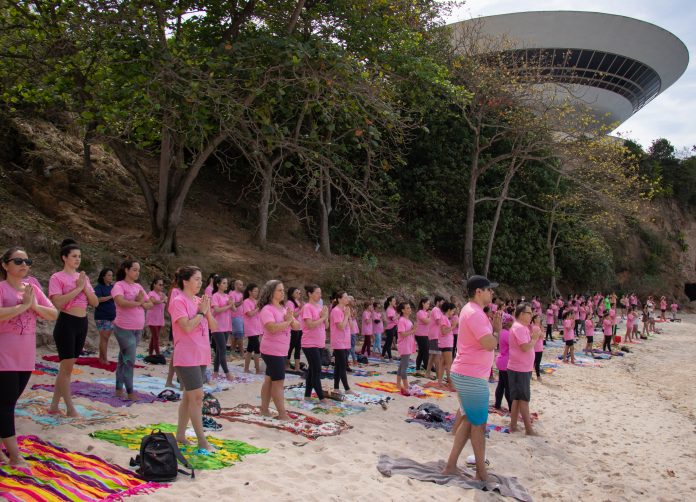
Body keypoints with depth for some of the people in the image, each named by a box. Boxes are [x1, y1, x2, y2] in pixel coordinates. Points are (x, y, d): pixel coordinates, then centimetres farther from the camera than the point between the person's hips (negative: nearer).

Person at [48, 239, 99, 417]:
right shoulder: (57, 278, -7)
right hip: (66, 323, -7)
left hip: (82, 323, 7)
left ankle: (54, 405, 21)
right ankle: (70, 408, 4)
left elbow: (95, 303, 7)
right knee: (67, 366, -4)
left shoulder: (83, 277, 12)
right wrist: (78, 288, -17)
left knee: (67, 366, 12)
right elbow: (57, 302, -21)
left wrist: (85, 288, -7)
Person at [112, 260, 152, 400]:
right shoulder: (119, 285, -9)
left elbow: (150, 304, 10)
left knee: (124, 359, 13)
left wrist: (143, 304, -11)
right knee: (130, 360, -6)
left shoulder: (138, 287, 12)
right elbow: (121, 302, -27)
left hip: (138, 329, 7)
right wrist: (138, 303, -15)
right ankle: (130, 392, 1)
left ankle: (119, 389, 22)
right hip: (124, 328, -6)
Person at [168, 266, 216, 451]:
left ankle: (180, 434, 24)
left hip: (201, 356, 8)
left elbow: (214, 327, 9)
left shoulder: (200, 301, 11)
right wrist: (200, 312, -13)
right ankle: (202, 441, -3)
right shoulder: (179, 301, -11)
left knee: (189, 396, 14)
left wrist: (207, 311, -5)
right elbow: (187, 327, -22)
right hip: (187, 357, -8)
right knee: (197, 396, -8)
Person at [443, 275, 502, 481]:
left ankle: (450, 466, 20)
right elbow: (490, 344, -25)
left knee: (469, 421, 17)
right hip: (472, 377, -10)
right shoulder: (475, 313, -20)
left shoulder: (472, 311, 14)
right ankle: (482, 473, 16)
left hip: (465, 374, 10)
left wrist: (493, 325, 6)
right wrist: (497, 329, -8)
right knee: (479, 424, 3)